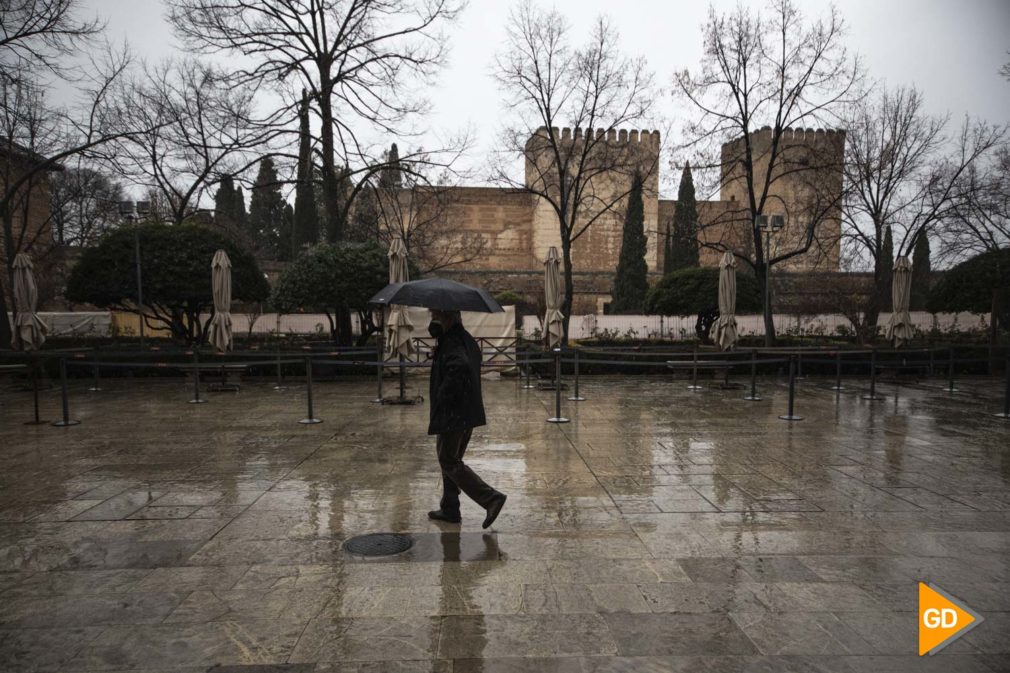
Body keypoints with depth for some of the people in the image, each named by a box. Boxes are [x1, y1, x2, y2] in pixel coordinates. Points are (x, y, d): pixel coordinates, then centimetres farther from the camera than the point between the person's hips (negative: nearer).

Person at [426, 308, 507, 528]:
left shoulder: (451, 343, -18)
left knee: (449, 462, 0)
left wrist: (443, 395, -25)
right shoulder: (466, 339, 11)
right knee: (451, 460, 19)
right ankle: (449, 510, 28)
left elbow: (460, 366, -35)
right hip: (468, 412, 10)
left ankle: (491, 498, -8)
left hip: (453, 413, -10)